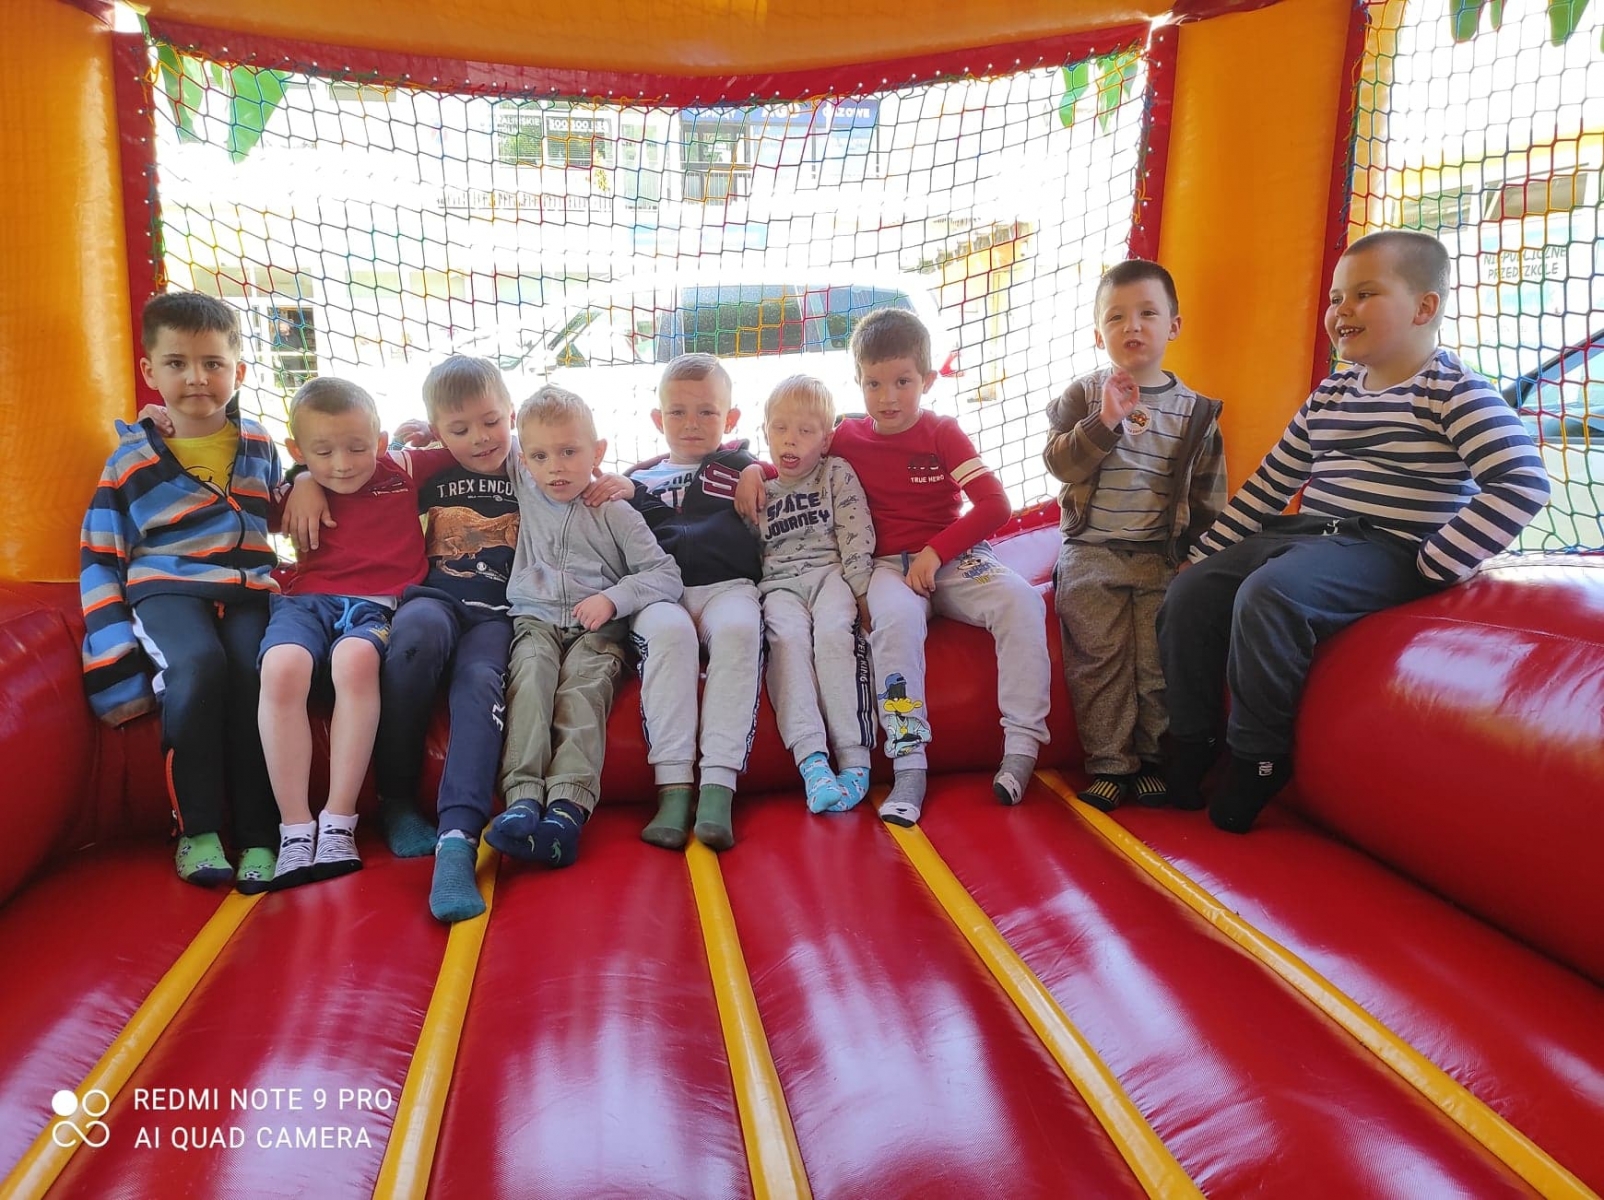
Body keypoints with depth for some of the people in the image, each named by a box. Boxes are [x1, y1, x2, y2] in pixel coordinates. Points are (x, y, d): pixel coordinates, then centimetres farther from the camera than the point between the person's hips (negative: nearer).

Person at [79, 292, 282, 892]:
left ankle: (257, 837, -21)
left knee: (253, 673, -31)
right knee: (198, 665, -34)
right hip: (167, 588, -1)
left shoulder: (259, 443, 14)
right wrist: (113, 658, -2)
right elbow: (100, 559, 6)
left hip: (247, 591, 2)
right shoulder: (131, 460, 6)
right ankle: (196, 830, -19)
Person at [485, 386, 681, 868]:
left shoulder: (615, 513, 5)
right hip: (534, 620, 2)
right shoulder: (526, 491, 16)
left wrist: (612, 597, -15)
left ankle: (568, 806, -48)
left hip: (595, 628, -2)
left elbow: (666, 576, -1)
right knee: (531, 674, -31)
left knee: (583, 686, -32)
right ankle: (522, 798, -45)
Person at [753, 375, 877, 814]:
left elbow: (857, 539, 1)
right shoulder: (761, 491, 20)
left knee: (833, 630, -34)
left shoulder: (837, 474, 10)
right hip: (780, 583, 2)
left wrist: (860, 591, -10)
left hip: (830, 571, -2)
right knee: (788, 633, -32)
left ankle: (854, 758, -35)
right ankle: (811, 760, -43)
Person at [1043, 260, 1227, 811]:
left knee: (1159, 663, 1)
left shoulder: (1193, 410, 5)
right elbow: (1059, 462, -10)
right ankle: (1109, 764, 9)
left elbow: (1208, 495, 9)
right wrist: (1103, 422, -23)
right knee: (1099, 661, -1)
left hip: (1163, 558, 1)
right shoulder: (1083, 394, 2)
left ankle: (1155, 761, 17)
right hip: (1092, 554, -1)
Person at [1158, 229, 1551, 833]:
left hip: (1381, 551, -8)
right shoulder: (1329, 394, 16)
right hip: (1298, 534, 8)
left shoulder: (1453, 391, -7)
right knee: (1189, 591, -6)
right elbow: (1272, 480, 21)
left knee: (1268, 593, -32)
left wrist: (1431, 568, -19)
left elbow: (1522, 483, -17)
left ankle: (1257, 761, -16)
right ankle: (1190, 745, 3)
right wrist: (1207, 550, 16)